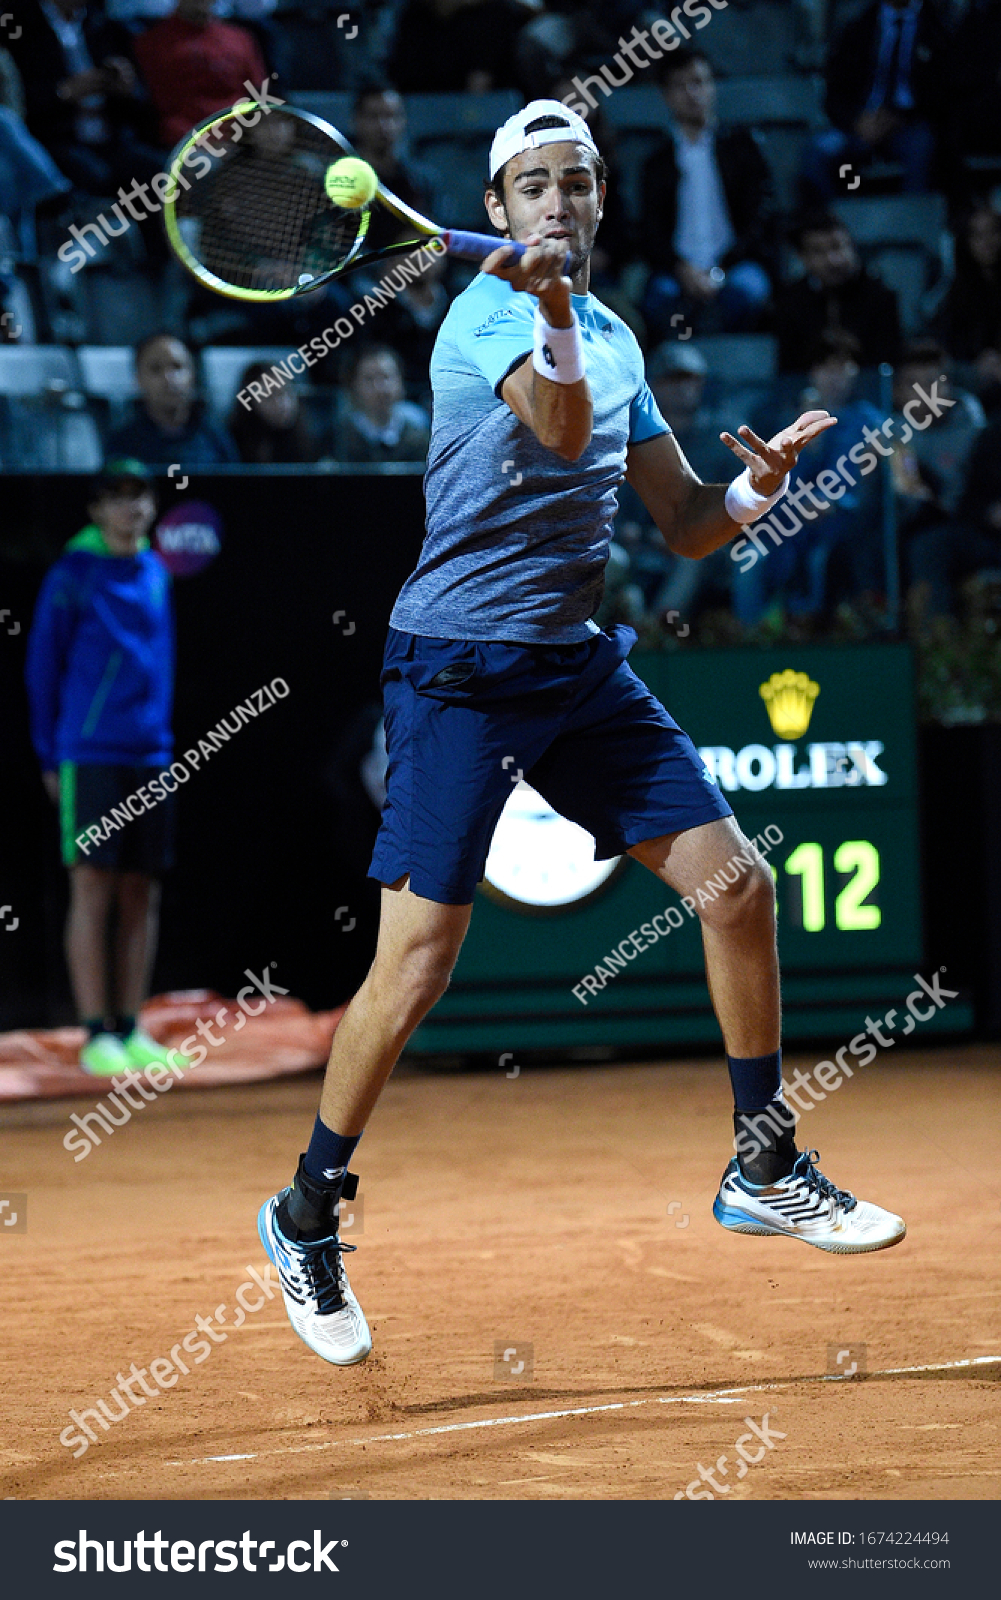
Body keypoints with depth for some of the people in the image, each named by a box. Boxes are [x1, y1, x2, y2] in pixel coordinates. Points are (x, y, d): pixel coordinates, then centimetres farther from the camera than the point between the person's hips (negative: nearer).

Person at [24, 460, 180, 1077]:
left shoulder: (157, 574, 14)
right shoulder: (73, 575, -2)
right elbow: (43, 667, -1)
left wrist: (161, 733, 14)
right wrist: (50, 756, -2)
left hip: (151, 757, 6)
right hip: (90, 756, -6)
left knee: (143, 894, 5)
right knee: (93, 890, -7)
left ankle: (131, 1031, 10)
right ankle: (97, 1034, -6)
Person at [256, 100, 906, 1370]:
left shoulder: (615, 340, 14)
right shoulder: (488, 310, -9)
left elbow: (683, 522, 14)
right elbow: (561, 423, -30)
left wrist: (754, 486, -7)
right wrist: (554, 314, -49)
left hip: (581, 668, 7)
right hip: (458, 673, -7)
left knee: (734, 884, 3)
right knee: (417, 963, -11)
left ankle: (764, 1169, 18)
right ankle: (307, 1218, 6)